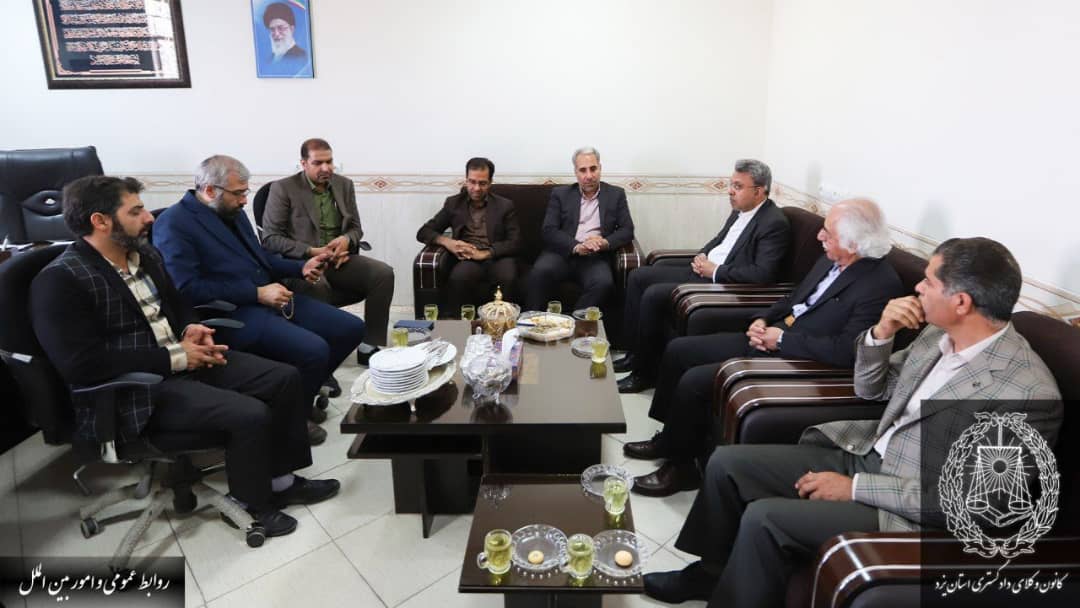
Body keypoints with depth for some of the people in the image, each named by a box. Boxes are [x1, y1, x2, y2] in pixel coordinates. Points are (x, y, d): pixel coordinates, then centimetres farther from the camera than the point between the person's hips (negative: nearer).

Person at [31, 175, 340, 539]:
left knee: (284, 378, -3)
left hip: (183, 360, 9)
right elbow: (81, 363, -25)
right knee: (250, 415, -25)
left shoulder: (144, 254, 9)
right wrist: (174, 357, -21)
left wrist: (190, 328, 0)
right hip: (132, 391, -8)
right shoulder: (60, 280, -16)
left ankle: (280, 477, 11)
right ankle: (252, 499, 2)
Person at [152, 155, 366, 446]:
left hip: (271, 297, 9)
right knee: (313, 350, -29)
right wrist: (257, 293, -20)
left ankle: (304, 388, 19)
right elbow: (188, 289, -19)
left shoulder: (233, 213, 16)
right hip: (233, 313, -8)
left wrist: (301, 267, 6)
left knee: (351, 328, 0)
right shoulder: (174, 224, -9)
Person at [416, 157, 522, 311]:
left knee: (508, 278, -35)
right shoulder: (453, 203, 15)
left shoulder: (505, 205, 12)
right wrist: (447, 242, -9)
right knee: (459, 278, -35)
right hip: (468, 260, 1)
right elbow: (423, 232, 13)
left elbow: (515, 243, 2)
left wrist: (484, 253, -13)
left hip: (497, 258, 0)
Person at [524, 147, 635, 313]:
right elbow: (549, 231, 1)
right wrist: (576, 246, -17)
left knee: (604, 283, -32)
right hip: (563, 253, 0)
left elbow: (627, 230, 8)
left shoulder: (616, 194, 14)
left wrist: (606, 243, -15)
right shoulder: (560, 194, 12)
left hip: (596, 257, 0)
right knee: (540, 271, -31)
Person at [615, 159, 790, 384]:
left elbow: (763, 273, -26)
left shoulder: (775, 223, -17)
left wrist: (715, 271, -19)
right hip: (703, 270, 10)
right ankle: (634, 353, 12)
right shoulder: (741, 210, 10)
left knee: (653, 295, -23)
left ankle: (645, 372, -6)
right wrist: (701, 256, 2)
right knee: (637, 277, 6)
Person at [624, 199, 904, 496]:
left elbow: (845, 351, -26)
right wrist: (762, 321, 1)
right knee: (677, 350, 5)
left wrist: (782, 338, -18)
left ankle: (680, 466, 4)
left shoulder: (882, 285, -19)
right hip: (766, 340, 9)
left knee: (694, 381, -20)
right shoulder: (830, 261, 7)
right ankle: (671, 436, 23)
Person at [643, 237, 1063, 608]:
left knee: (765, 518, -24)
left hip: (910, 512, -7)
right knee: (727, 462, 1)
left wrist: (855, 488, -20)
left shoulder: (1030, 395, -23)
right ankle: (711, 571, 23)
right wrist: (880, 334, -8)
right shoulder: (940, 335, 0)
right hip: (860, 455, 8)